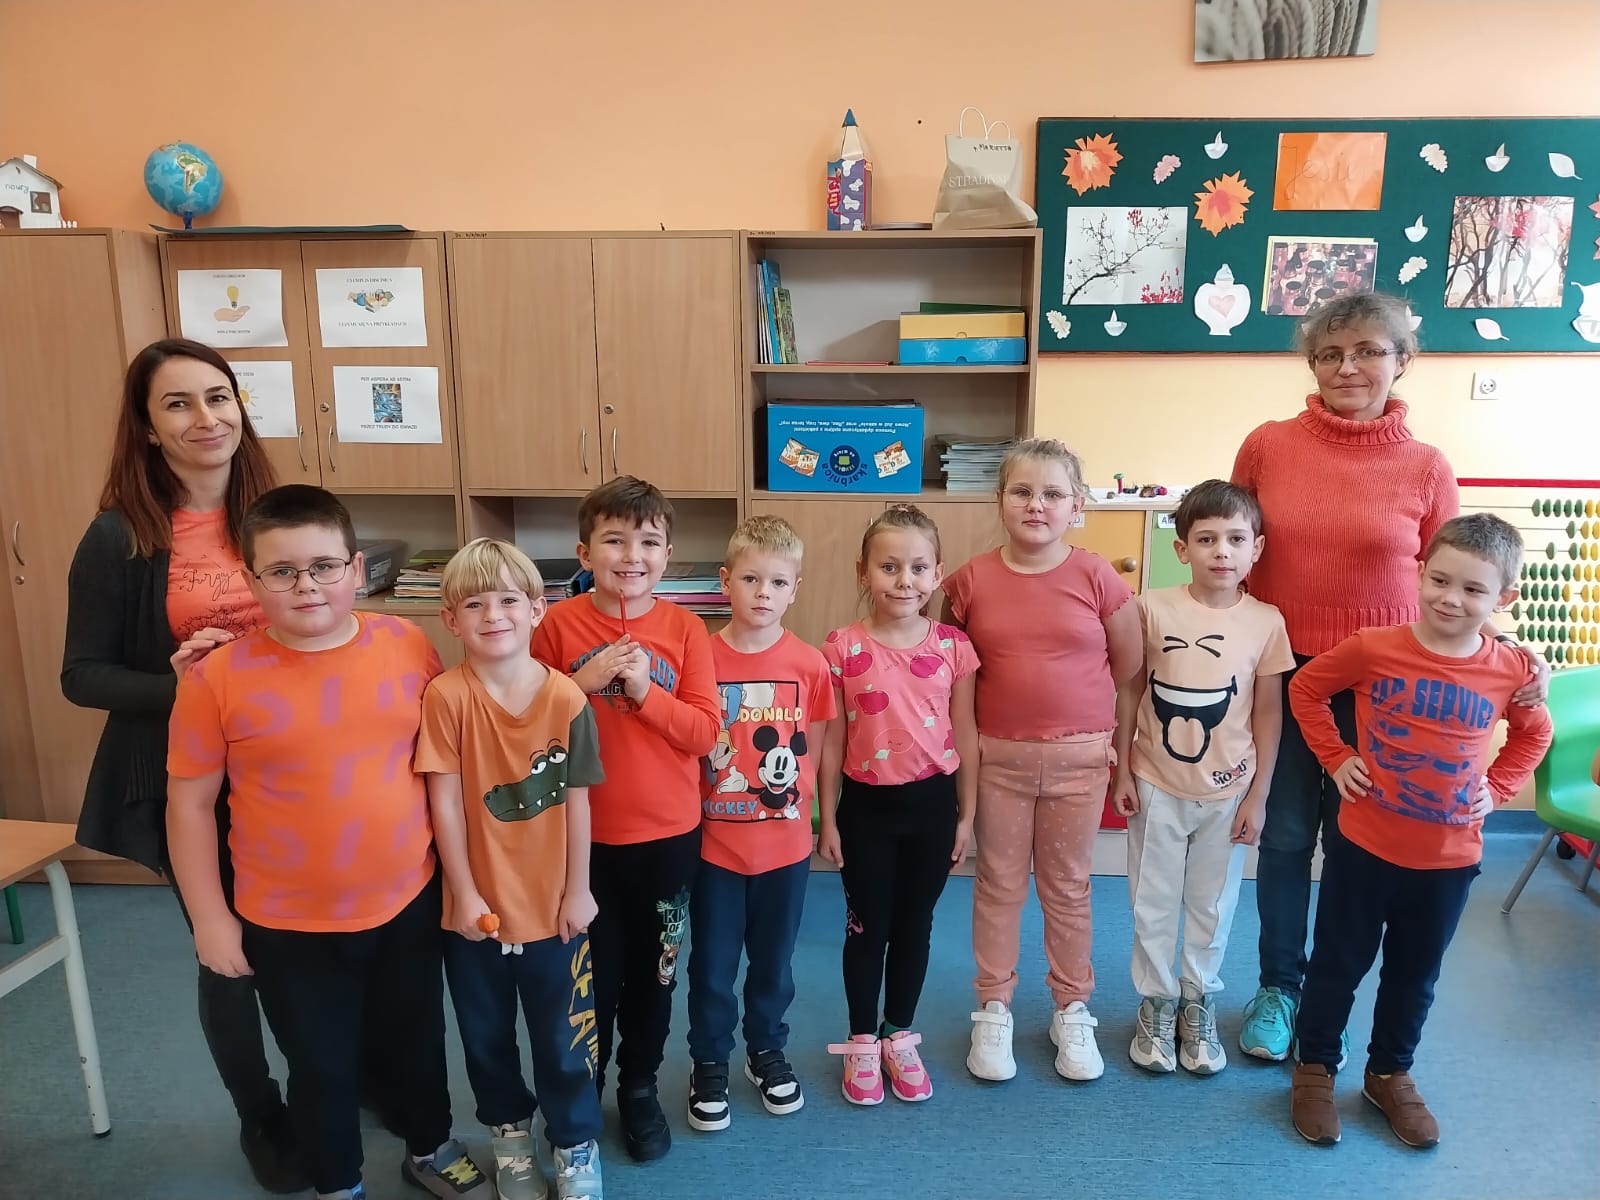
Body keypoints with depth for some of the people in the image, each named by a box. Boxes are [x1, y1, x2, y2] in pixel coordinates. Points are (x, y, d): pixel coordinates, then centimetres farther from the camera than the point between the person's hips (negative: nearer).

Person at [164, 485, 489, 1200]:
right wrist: (210, 918, -4)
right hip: (288, 925, -2)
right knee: (321, 1068, 18)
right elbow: (189, 804, -6)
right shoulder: (219, 678, -15)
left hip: (408, 903, 2)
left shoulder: (409, 647, -9)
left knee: (419, 1040, 23)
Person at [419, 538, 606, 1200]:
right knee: (487, 1034, 21)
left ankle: (576, 1145, 37)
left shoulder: (566, 698, -13)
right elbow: (444, 802, -10)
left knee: (563, 1036, 14)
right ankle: (509, 1132, 46)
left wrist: (579, 891, -1)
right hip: (476, 904, 1)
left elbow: (576, 801, -6)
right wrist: (464, 894, -8)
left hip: (552, 903, 0)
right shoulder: (446, 697, -15)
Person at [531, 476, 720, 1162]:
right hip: (585, 837, -1)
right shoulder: (558, 625, -7)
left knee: (653, 970, 17)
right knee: (592, 973, 14)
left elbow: (705, 732, -9)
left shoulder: (684, 629, -7)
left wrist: (644, 689, -22)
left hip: (668, 836, 1)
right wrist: (583, 683, -19)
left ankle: (640, 1087, 40)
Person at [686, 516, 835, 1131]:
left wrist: (794, 802, 2)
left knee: (773, 960, 19)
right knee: (712, 964, 13)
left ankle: (767, 1051, 41)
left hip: (785, 843, 1)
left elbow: (814, 749, 4)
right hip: (715, 842, -1)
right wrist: (693, 812, -6)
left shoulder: (810, 664, -7)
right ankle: (709, 1063, 34)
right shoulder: (700, 656, -10)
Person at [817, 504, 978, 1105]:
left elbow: (964, 735, 3)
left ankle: (900, 1038, 35)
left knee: (914, 925, 15)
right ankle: (861, 1044, 32)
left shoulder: (953, 646, -5)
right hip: (867, 805, -1)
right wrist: (828, 819, -1)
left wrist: (966, 814, 5)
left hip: (933, 803, 2)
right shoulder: (843, 647, -10)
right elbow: (832, 740, -3)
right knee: (868, 928, 12)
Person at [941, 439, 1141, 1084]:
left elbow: (1128, 662, 2)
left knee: (1068, 888, 15)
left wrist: (1067, 695, 4)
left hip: (1079, 757, 0)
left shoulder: (1096, 577, -8)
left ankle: (1072, 1011, 32)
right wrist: (1015, 695, 1)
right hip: (998, 756, 1)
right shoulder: (970, 582, -6)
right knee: (998, 885, 13)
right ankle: (993, 1011, 29)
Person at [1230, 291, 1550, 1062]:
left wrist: (1506, 646, -13)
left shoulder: (1426, 469, -4)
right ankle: (1278, 986, 29)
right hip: (1281, 674, 0)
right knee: (1284, 837, 10)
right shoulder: (1267, 447, -4)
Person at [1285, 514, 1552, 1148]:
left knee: (1414, 975, 20)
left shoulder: (1510, 671, -7)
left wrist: (1496, 788, 2)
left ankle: (1390, 1073, 41)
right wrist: (1336, 758, -6)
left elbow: (1534, 734, 13)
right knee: (1338, 964, 12)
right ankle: (1315, 1067, 33)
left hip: (1450, 860, 2)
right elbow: (1305, 689, 0)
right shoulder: (1372, 649, -15)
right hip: (1365, 846, -2)